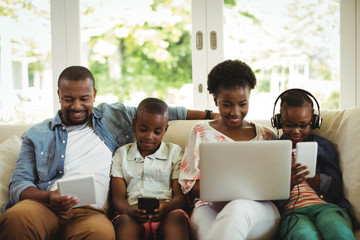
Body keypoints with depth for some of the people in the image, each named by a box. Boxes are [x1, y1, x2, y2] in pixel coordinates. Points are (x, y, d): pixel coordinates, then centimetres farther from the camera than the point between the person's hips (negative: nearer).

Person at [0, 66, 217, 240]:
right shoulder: (38, 134, 19)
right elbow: (19, 183, 10)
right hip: (43, 204, 1)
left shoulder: (112, 117, 23)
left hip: (89, 211, -1)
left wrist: (209, 115, 24)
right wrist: (49, 197, -12)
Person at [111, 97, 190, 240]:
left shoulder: (175, 152, 18)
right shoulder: (122, 154, 19)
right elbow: (118, 198, 9)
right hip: (134, 217, 0)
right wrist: (130, 210, -17)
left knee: (177, 217, -35)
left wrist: (166, 207, -17)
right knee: (124, 220, -35)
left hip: (166, 215, 0)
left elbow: (180, 196, 9)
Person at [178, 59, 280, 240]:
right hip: (211, 206, -1)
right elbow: (188, 185, 10)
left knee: (238, 207, -40)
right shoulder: (201, 132, 18)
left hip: (259, 208, 1)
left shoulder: (266, 135, 21)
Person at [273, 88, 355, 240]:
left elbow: (337, 189, 9)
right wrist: (288, 183, -14)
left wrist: (305, 172, -5)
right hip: (291, 211, -1)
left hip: (326, 206, 2)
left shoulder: (323, 146, 21)